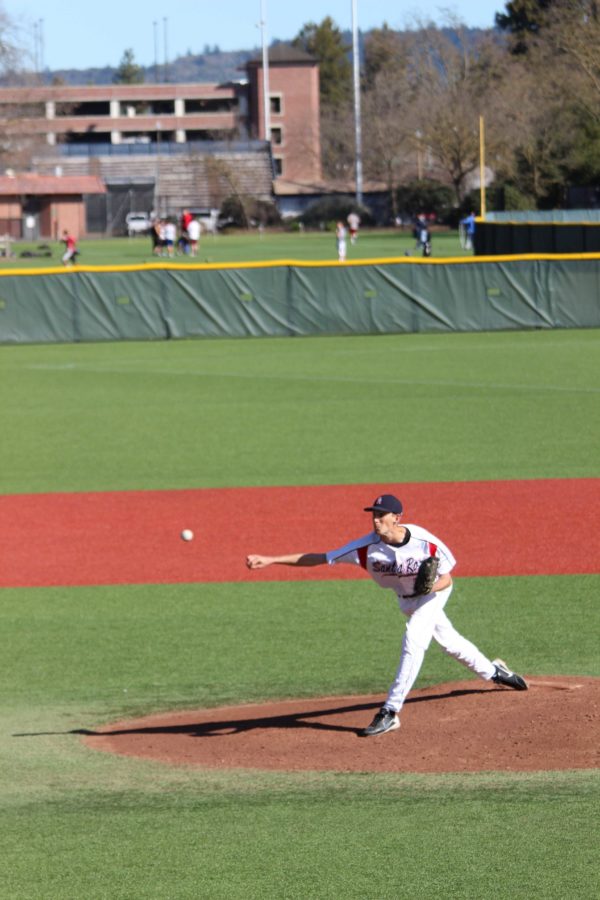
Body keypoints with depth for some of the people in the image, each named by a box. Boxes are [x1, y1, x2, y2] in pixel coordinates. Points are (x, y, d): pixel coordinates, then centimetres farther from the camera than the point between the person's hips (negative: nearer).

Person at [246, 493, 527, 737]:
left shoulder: (425, 543, -35)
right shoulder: (369, 546, -30)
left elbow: (447, 578, -20)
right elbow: (320, 558, -29)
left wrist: (432, 586, -44)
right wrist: (270, 560, -35)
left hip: (434, 592, -4)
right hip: (406, 599, 4)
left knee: (413, 640, -21)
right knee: (447, 640, 18)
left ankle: (390, 712, -19)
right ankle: (492, 671, 45)